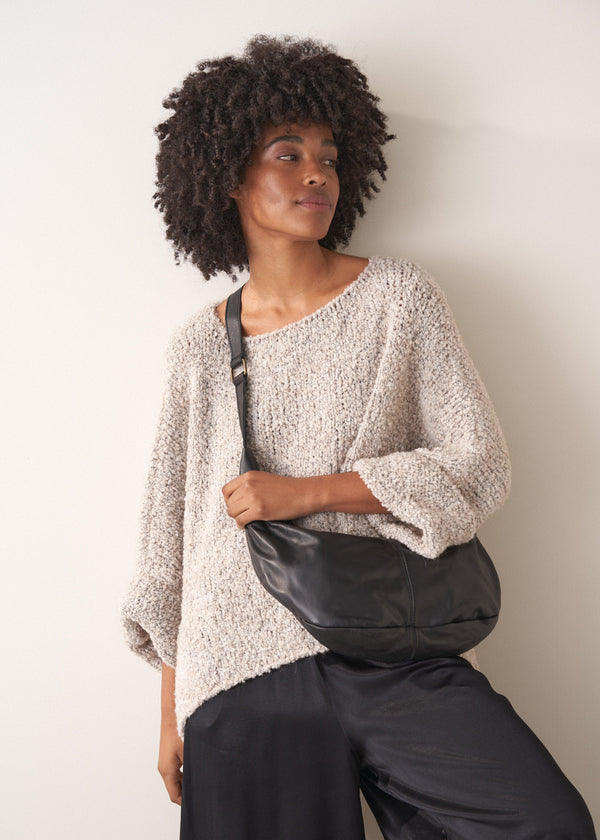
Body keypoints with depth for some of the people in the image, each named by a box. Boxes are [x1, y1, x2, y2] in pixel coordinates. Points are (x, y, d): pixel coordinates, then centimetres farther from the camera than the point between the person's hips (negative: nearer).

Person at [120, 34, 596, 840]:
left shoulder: (398, 298, 3)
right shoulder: (198, 345, 7)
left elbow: (482, 467, -3)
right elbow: (172, 539, 11)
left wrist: (306, 491, -11)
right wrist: (172, 711, 11)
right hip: (239, 675, 2)